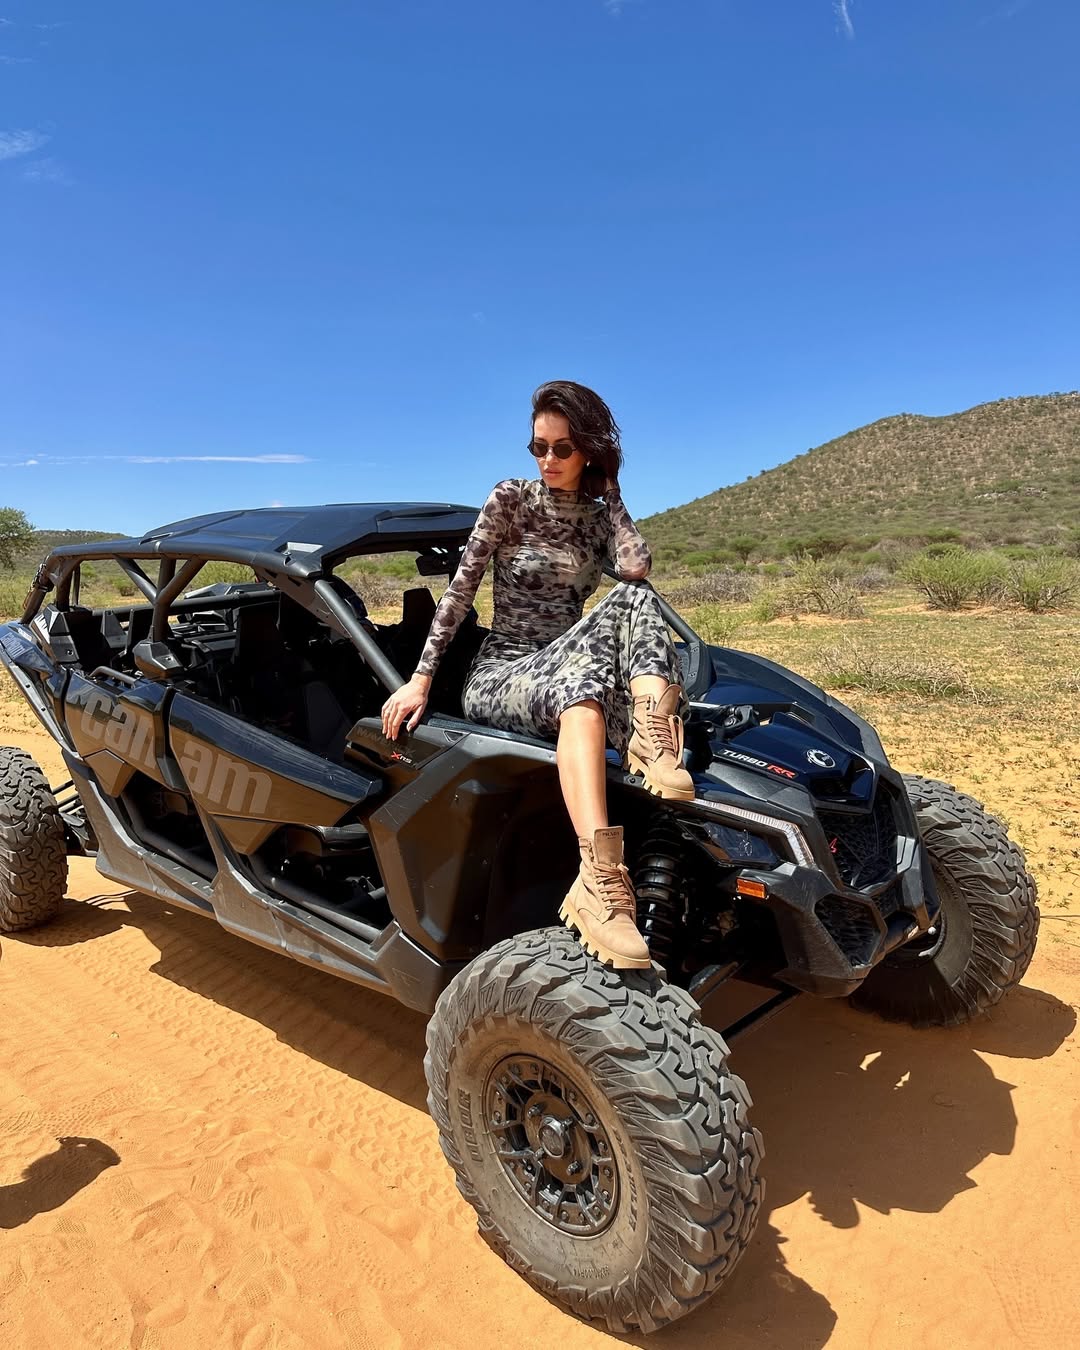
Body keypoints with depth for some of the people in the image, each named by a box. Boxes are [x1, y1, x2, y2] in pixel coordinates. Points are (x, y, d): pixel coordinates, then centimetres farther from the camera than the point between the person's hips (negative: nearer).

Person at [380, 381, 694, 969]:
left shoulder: (599, 515, 13)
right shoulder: (511, 498, 3)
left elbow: (636, 568, -8)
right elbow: (460, 588, -4)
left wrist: (610, 491, 1)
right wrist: (420, 679, -11)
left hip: (565, 675, 4)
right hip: (497, 678, -3)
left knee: (634, 599, -25)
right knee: (581, 679, -40)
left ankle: (655, 742, -44)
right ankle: (600, 880, -55)